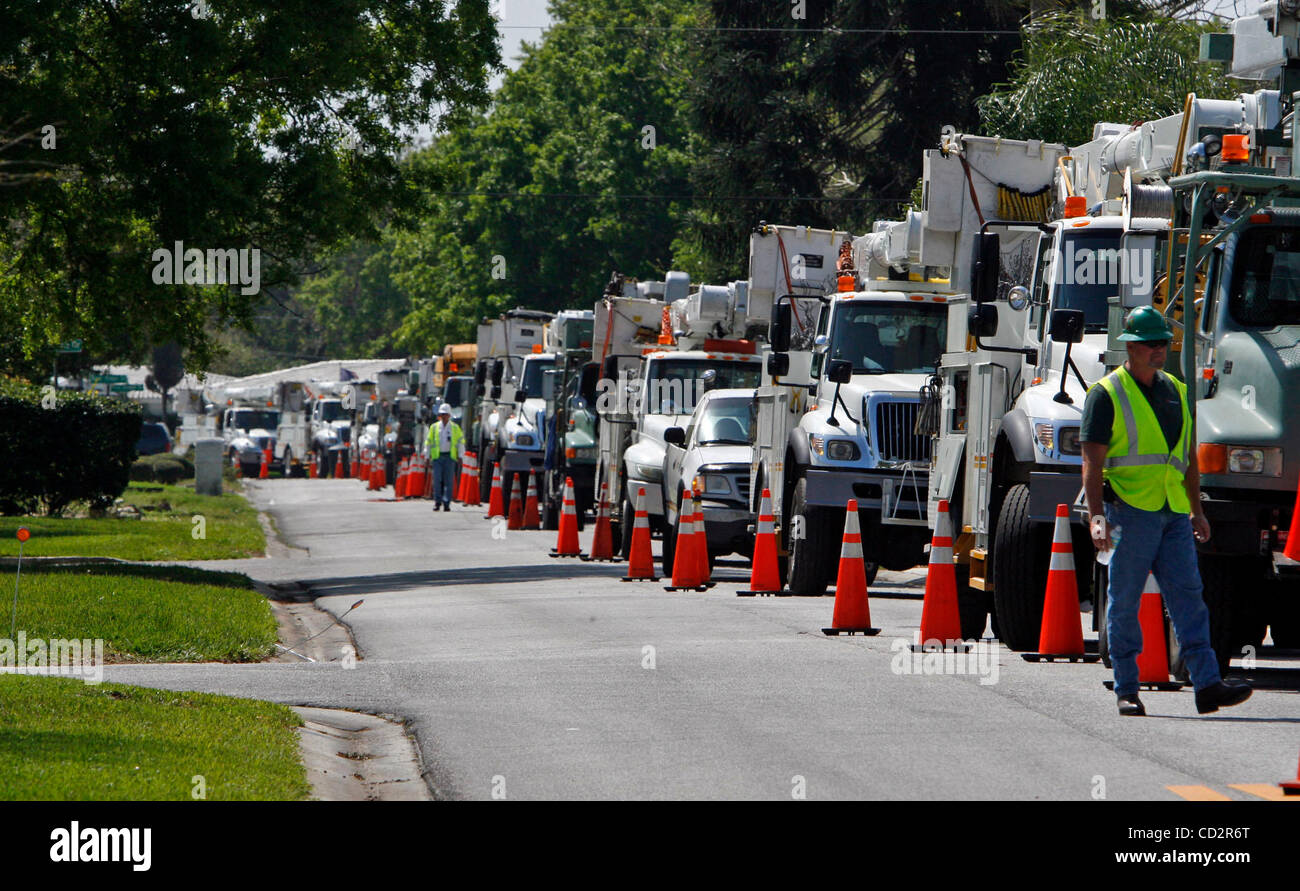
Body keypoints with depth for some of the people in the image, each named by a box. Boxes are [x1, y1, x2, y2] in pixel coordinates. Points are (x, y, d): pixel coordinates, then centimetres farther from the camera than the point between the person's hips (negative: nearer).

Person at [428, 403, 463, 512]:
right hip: (437, 456, 1)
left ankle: (446, 503, 0)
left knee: (448, 481, -3)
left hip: (450, 457, -1)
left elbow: (461, 441, 8)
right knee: (437, 480, -5)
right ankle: (437, 502, 1)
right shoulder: (434, 427, 10)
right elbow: (429, 442, 13)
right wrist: (428, 456, 8)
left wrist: (460, 456, 0)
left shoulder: (455, 428, 7)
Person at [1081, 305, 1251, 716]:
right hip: (1129, 509, -5)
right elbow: (1092, 462, -8)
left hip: (1174, 513, 5)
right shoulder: (1106, 395, -2)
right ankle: (1126, 691, 6)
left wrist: (1196, 511, 21)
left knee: (1188, 596, -4)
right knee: (1124, 602, 0)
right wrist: (1096, 515, -18)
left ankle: (1207, 685, -10)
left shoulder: (1176, 391, 17)